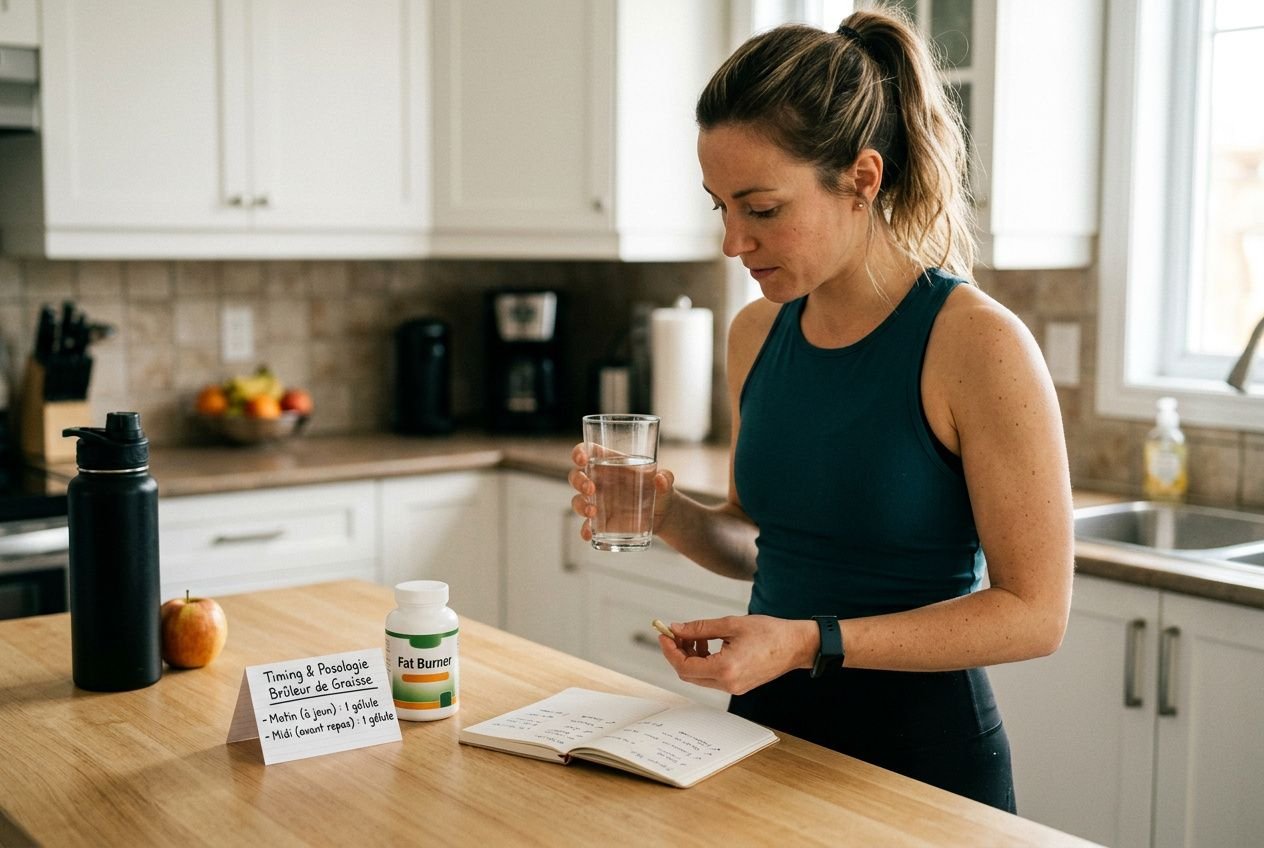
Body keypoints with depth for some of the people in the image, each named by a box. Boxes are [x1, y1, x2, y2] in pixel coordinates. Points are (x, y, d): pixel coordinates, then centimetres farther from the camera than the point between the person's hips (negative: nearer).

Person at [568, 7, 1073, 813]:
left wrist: (814, 642, -24)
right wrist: (670, 513, -8)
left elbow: (1034, 611, -17)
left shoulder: (976, 343, -19)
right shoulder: (756, 333, 0)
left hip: (921, 750, -6)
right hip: (766, 726, 6)